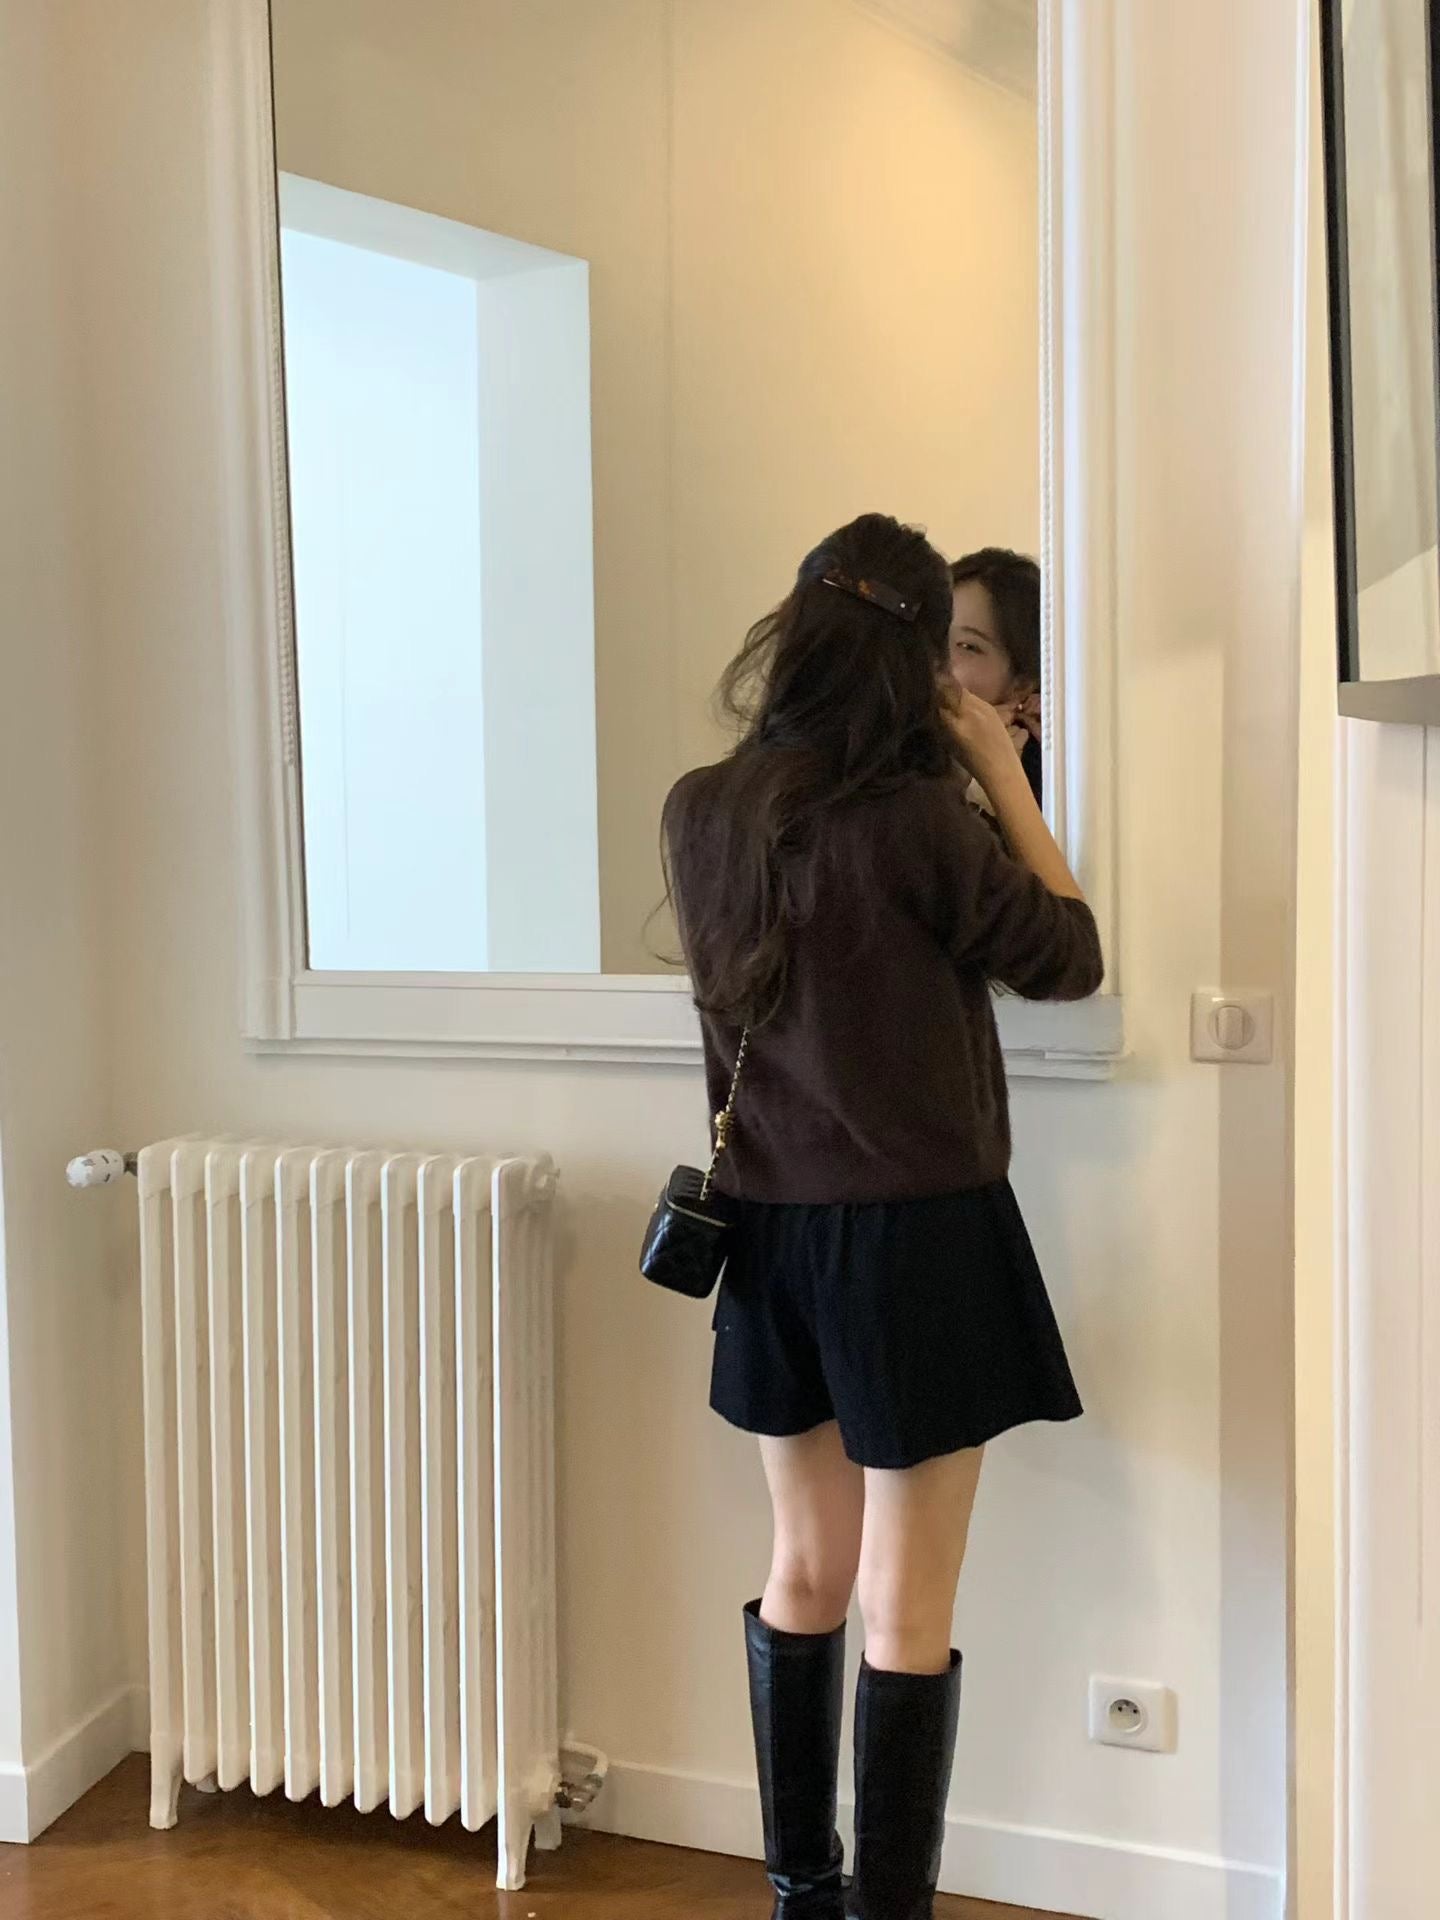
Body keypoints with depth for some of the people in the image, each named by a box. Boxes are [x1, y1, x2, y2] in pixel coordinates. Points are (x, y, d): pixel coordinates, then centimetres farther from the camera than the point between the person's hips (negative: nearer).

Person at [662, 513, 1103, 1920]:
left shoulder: (700, 811, -1)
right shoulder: (914, 818, -17)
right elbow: (1069, 960, -3)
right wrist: (1003, 776, 2)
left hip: (773, 1233, 6)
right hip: (917, 1235, -6)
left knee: (806, 1573, 19)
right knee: (906, 1611, 5)